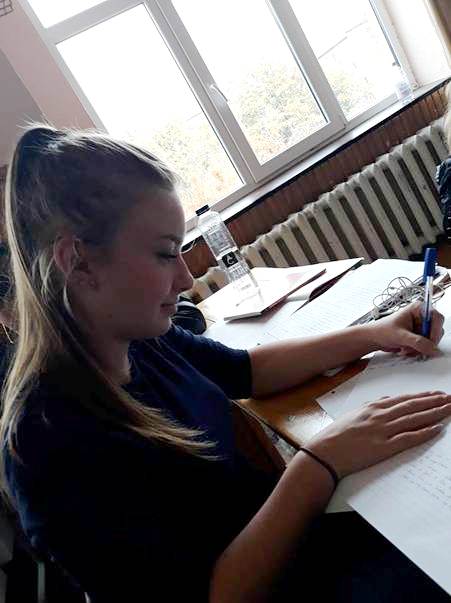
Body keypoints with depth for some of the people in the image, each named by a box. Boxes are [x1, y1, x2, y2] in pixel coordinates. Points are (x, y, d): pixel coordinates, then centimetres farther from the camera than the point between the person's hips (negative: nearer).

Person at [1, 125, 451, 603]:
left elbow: (247, 371, 7)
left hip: (282, 531, 7)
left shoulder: (138, 341, -6)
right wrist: (321, 463, -32)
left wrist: (370, 335, 0)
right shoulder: (51, 442, -28)